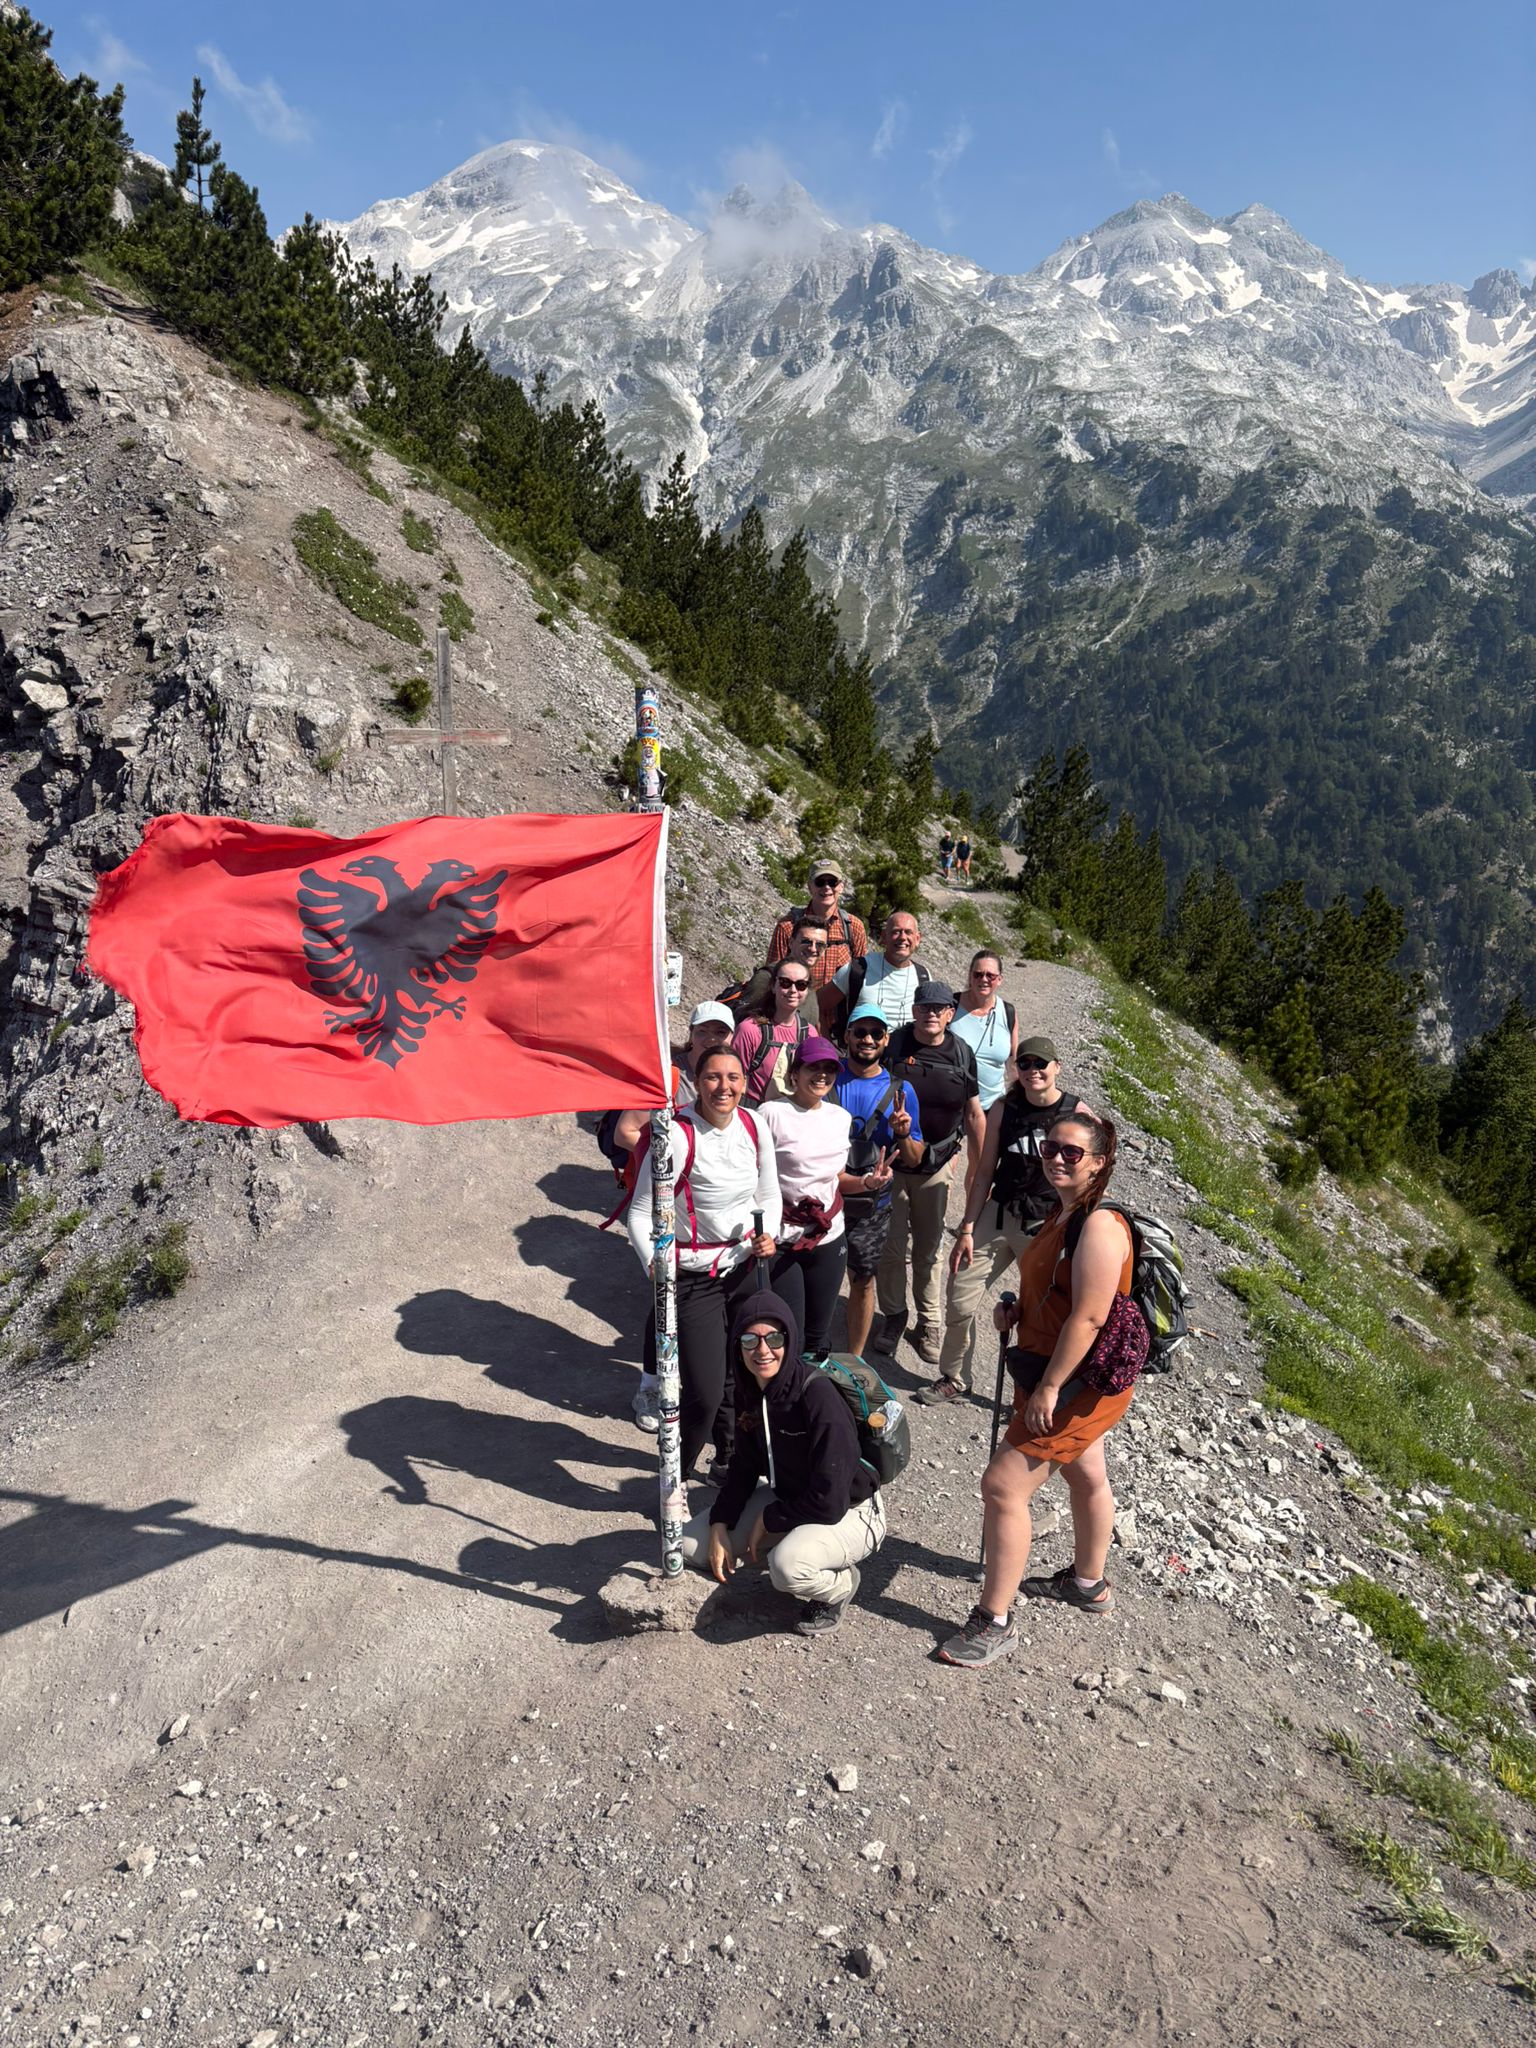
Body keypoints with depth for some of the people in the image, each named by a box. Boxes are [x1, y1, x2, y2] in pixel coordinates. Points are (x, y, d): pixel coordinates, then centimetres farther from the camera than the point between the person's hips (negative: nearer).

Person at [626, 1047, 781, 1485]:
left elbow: (769, 1195, 13)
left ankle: (731, 1460, 43)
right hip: (694, 1280, -6)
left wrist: (769, 1235, -5)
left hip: (745, 1269, 6)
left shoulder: (754, 1129, -2)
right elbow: (640, 1213, -17)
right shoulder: (678, 1136, -21)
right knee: (704, 1394, -6)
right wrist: (654, 1265, -30)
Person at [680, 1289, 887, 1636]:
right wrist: (720, 1524, -7)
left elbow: (829, 1503, -29)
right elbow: (744, 1466, 7)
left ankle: (841, 1584, -1)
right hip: (786, 1498, 7)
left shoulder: (818, 1396, -30)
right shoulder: (748, 1392, -7)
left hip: (847, 1513, -7)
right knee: (693, 1543, -2)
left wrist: (769, 1519, -15)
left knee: (788, 1565, -36)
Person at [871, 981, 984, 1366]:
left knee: (929, 1248, 12)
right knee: (891, 1245, 6)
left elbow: (974, 1113, 8)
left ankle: (930, 1322, 25)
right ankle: (893, 1315, 25)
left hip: (937, 1165, 2)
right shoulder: (894, 1045, -8)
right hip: (891, 1162, -2)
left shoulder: (961, 1053, 0)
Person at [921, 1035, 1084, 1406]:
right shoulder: (1003, 1109, 0)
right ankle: (954, 1380, 27)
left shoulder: (1077, 1112, -8)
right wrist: (967, 1229, 3)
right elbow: (984, 1173, 5)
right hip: (997, 1216, 3)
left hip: (1048, 1225, -3)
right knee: (959, 1303, 4)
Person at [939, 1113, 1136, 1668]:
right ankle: (1088, 1584, 49)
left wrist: (1049, 1388, -26)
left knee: (1003, 1486, -9)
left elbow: (1088, 1317, -29)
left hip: (1077, 1382, -10)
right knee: (1085, 1476, 27)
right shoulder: (1062, 1214, 6)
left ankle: (994, 1620, 4)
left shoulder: (1100, 1226, -25)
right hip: (1075, 1379, 10)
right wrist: (1016, 1309, -1)